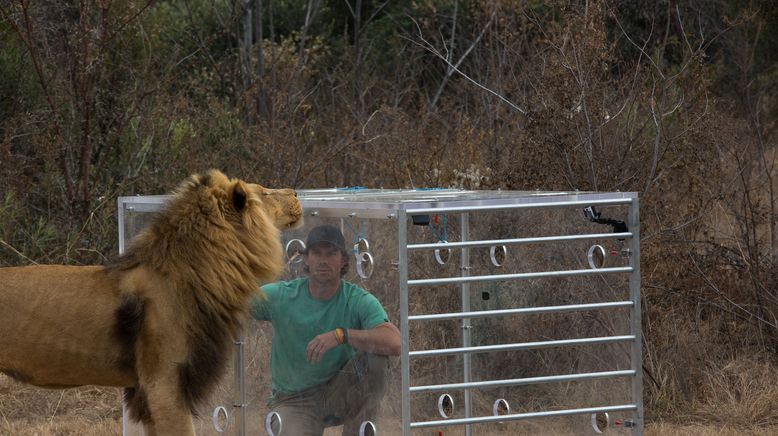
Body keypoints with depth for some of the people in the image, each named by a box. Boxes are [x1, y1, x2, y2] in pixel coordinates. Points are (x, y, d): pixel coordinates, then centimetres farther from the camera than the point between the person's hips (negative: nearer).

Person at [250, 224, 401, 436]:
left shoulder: (359, 301, -11)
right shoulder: (281, 296, -7)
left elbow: (395, 343, -27)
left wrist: (341, 335, -36)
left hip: (340, 394, 2)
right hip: (293, 400, -2)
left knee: (375, 358, -27)